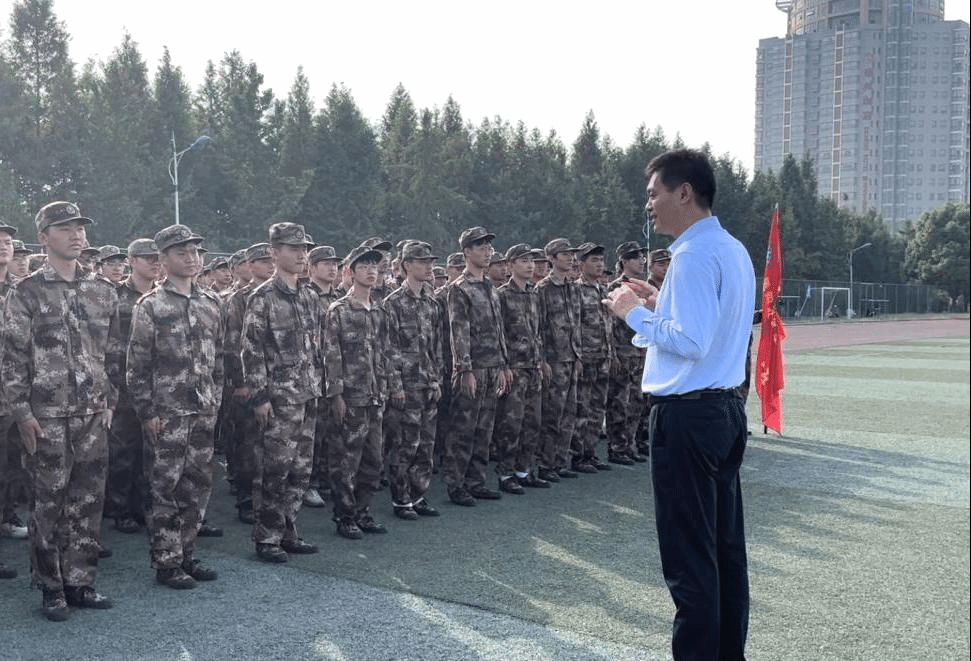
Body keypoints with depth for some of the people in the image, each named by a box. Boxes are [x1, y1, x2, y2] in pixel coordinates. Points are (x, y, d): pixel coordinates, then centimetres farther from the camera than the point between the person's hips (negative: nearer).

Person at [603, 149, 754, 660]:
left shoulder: (694, 256, -16)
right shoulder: (734, 251, 15)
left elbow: (690, 343, -24)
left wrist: (636, 314, -12)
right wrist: (662, 305, 14)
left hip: (686, 416, -10)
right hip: (726, 408, 10)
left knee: (689, 554, -2)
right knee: (725, 543, 16)